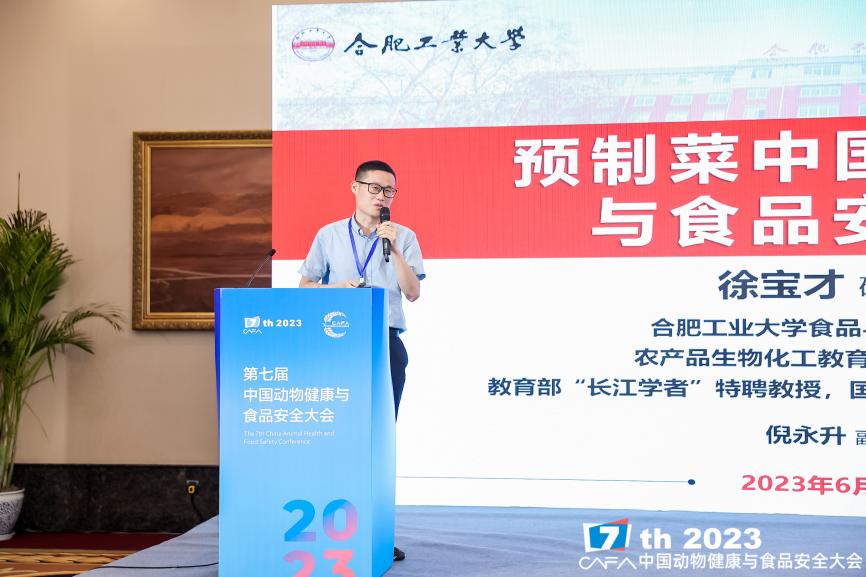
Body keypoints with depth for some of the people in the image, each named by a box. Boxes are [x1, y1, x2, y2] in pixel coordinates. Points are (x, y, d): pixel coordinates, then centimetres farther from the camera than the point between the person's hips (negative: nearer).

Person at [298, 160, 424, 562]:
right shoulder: (329, 235, 8)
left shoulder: (403, 237, 7)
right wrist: (336, 288, -7)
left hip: (386, 344, 0)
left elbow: (413, 293, -1)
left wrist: (394, 249, -12)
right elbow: (304, 286, 11)